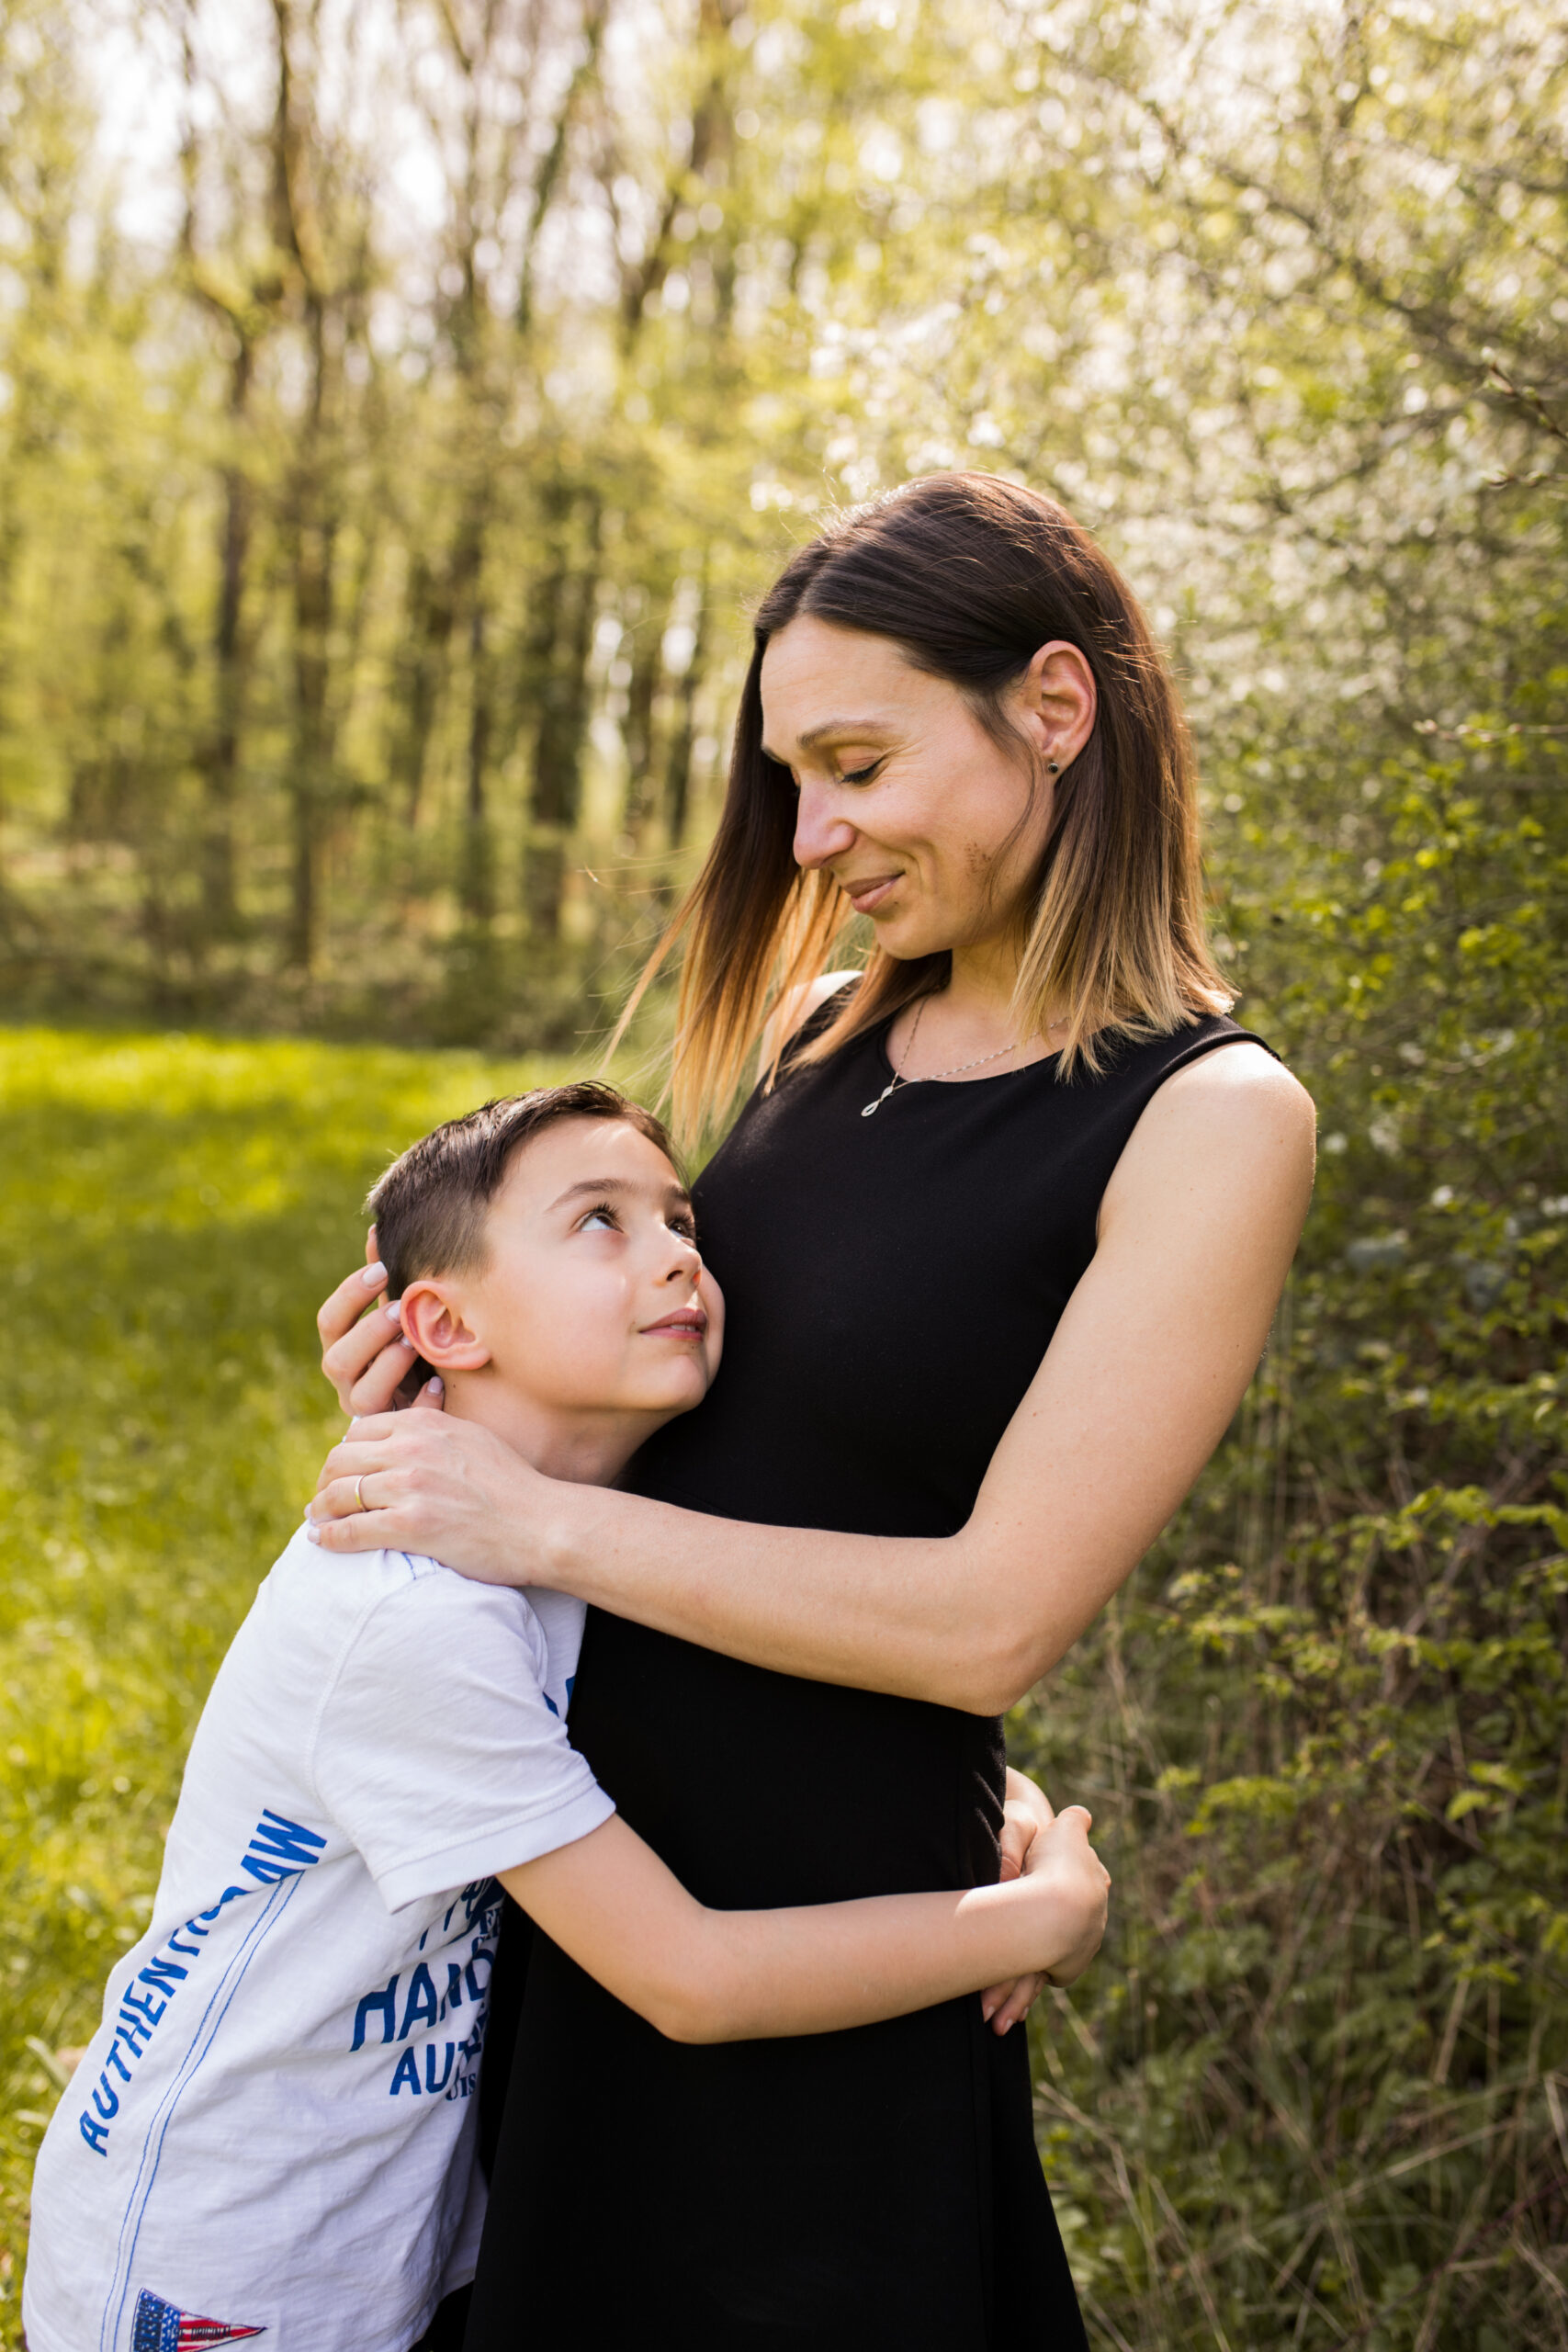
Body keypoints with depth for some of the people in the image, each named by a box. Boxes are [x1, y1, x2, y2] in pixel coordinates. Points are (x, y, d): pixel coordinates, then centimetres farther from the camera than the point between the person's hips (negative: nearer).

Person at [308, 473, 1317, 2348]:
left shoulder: (1210, 1119, -17)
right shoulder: (824, 1030, 2)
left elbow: (995, 1619, -21)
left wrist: (544, 1523, -20)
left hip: (824, 1906, -6)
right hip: (579, 1838, 6)